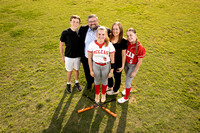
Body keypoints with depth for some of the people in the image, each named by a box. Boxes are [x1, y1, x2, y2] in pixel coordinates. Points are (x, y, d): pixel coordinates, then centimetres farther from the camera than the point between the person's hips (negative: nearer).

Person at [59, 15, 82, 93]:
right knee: (69, 71, 14)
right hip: (68, 56, -2)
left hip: (78, 56, 2)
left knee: (76, 70, 20)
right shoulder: (65, 32, -16)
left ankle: (76, 82, 43)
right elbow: (61, 45, -6)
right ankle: (68, 84, 38)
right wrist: (62, 56, -2)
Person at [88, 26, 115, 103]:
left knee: (104, 81, 19)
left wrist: (111, 71, -7)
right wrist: (91, 70, -1)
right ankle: (97, 94, 48)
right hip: (96, 65, 1)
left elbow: (112, 60, -8)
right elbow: (89, 58, -4)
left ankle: (103, 94, 48)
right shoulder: (92, 44, -12)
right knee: (97, 81, 20)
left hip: (106, 66, 0)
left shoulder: (109, 45, -15)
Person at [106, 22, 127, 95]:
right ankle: (110, 86, 55)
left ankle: (115, 90, 43)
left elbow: (123, 54, -14)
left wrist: (122, 66, -11)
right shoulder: (109, 38, -6)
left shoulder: (123, 41, -20)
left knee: (117, 77, 17)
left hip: (118, 63, -5)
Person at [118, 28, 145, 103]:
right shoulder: (127, 42, -14)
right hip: (126, 63, 5)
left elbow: (139, 61, -18)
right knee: (127, 78, 27)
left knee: (127, 82, 5)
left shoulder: (140, 47, -28)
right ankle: (128, 89, 58)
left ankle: (126, 97, 31)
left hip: (133, 66, -5)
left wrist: (134, 72, -13)